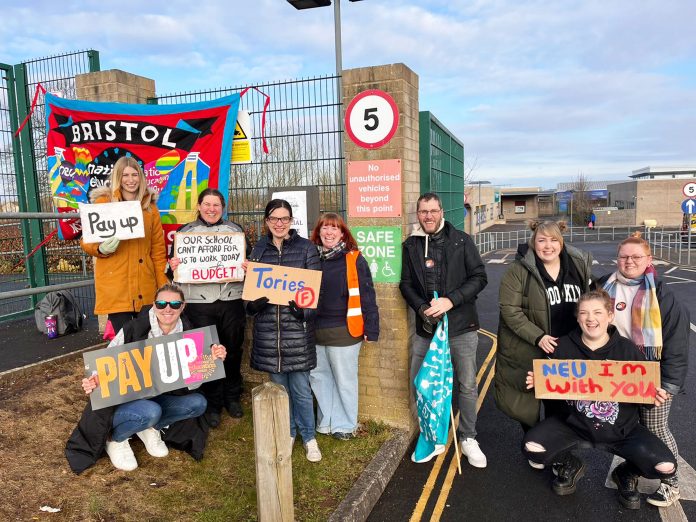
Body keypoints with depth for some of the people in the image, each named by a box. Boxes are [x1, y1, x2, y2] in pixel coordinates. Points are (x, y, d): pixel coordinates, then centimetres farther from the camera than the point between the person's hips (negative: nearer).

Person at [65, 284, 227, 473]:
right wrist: (95, 381, -36)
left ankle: (150, 428, 3)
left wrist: (214, 358, -23)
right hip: (123, 398, -4)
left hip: (158, 397, 5)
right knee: (150, 412, -35)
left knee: (198, 403, -16)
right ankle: (114, 439, -4)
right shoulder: (134, 329, -20)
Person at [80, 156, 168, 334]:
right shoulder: (103, 202, 1)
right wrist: (101, 249, -19)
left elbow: (158, 248, 10)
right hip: (115, 287, -3)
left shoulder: (150, 206, 10)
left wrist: (164, 286, 5)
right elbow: (86, 241, 3)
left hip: (145, 288, 3)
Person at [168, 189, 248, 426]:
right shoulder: (185, 232, 9)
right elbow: (174, 264, 10)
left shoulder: (235, 230, 11)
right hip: (199, 302, -1)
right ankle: (212, 404, 19)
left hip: (231, 301, 1)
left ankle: (232, 397, 29)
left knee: (233, 351, 10)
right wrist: (172, 266, -13)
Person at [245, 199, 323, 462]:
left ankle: (309, 437, 21)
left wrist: (304, 310, -20)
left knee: (300, 388, 2)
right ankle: (288, 433, 31)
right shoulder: (258, 249, 9)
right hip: (268, 327, 3)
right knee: (279, 386, 14)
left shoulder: (306, 248, 0)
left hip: (296, 325, -3)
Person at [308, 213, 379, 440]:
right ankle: (326, 421, 33)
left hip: (344, 331, -5)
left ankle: (345, 425, 26)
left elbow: (367, 296, -9)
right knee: (318, 376, 15)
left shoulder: (354, 260, -8)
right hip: (315, 330, 5)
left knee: (344, 379, 7)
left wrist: (371, 328, -11)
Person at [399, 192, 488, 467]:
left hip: (461, 326, -2)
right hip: (425, 327, 2)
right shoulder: (410, 245, 6)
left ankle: (468, 438, 26)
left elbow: (479, 277, -4)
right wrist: (422, 308, -11)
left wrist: (451, 300, -17)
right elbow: (406, 284, 7)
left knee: (467, 385, 6)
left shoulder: (461, 240, -1)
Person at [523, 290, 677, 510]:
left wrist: (655, 397, -21)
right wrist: (537, 382, -17)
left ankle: (626, 473, 17)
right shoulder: (563, 347, -8)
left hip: (622, 428, 0)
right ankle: (571, 466, 16)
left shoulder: (627, 349, -9)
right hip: (574, 423, 1)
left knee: (666, 467, -21)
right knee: (531, 447, -19)